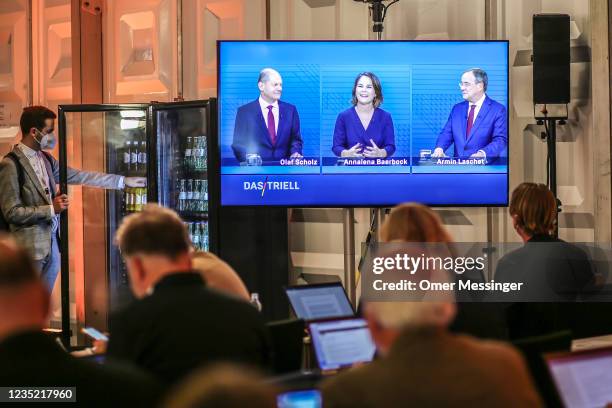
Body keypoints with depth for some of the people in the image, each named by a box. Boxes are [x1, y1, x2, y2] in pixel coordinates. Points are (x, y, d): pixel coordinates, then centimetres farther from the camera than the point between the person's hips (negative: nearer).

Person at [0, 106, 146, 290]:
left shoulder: (46, 159, 11)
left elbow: (79, 176, 14)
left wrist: (122, 181, 13)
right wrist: (51, 209, -16)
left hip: (52, 242, 8)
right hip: (29, 247, -8)